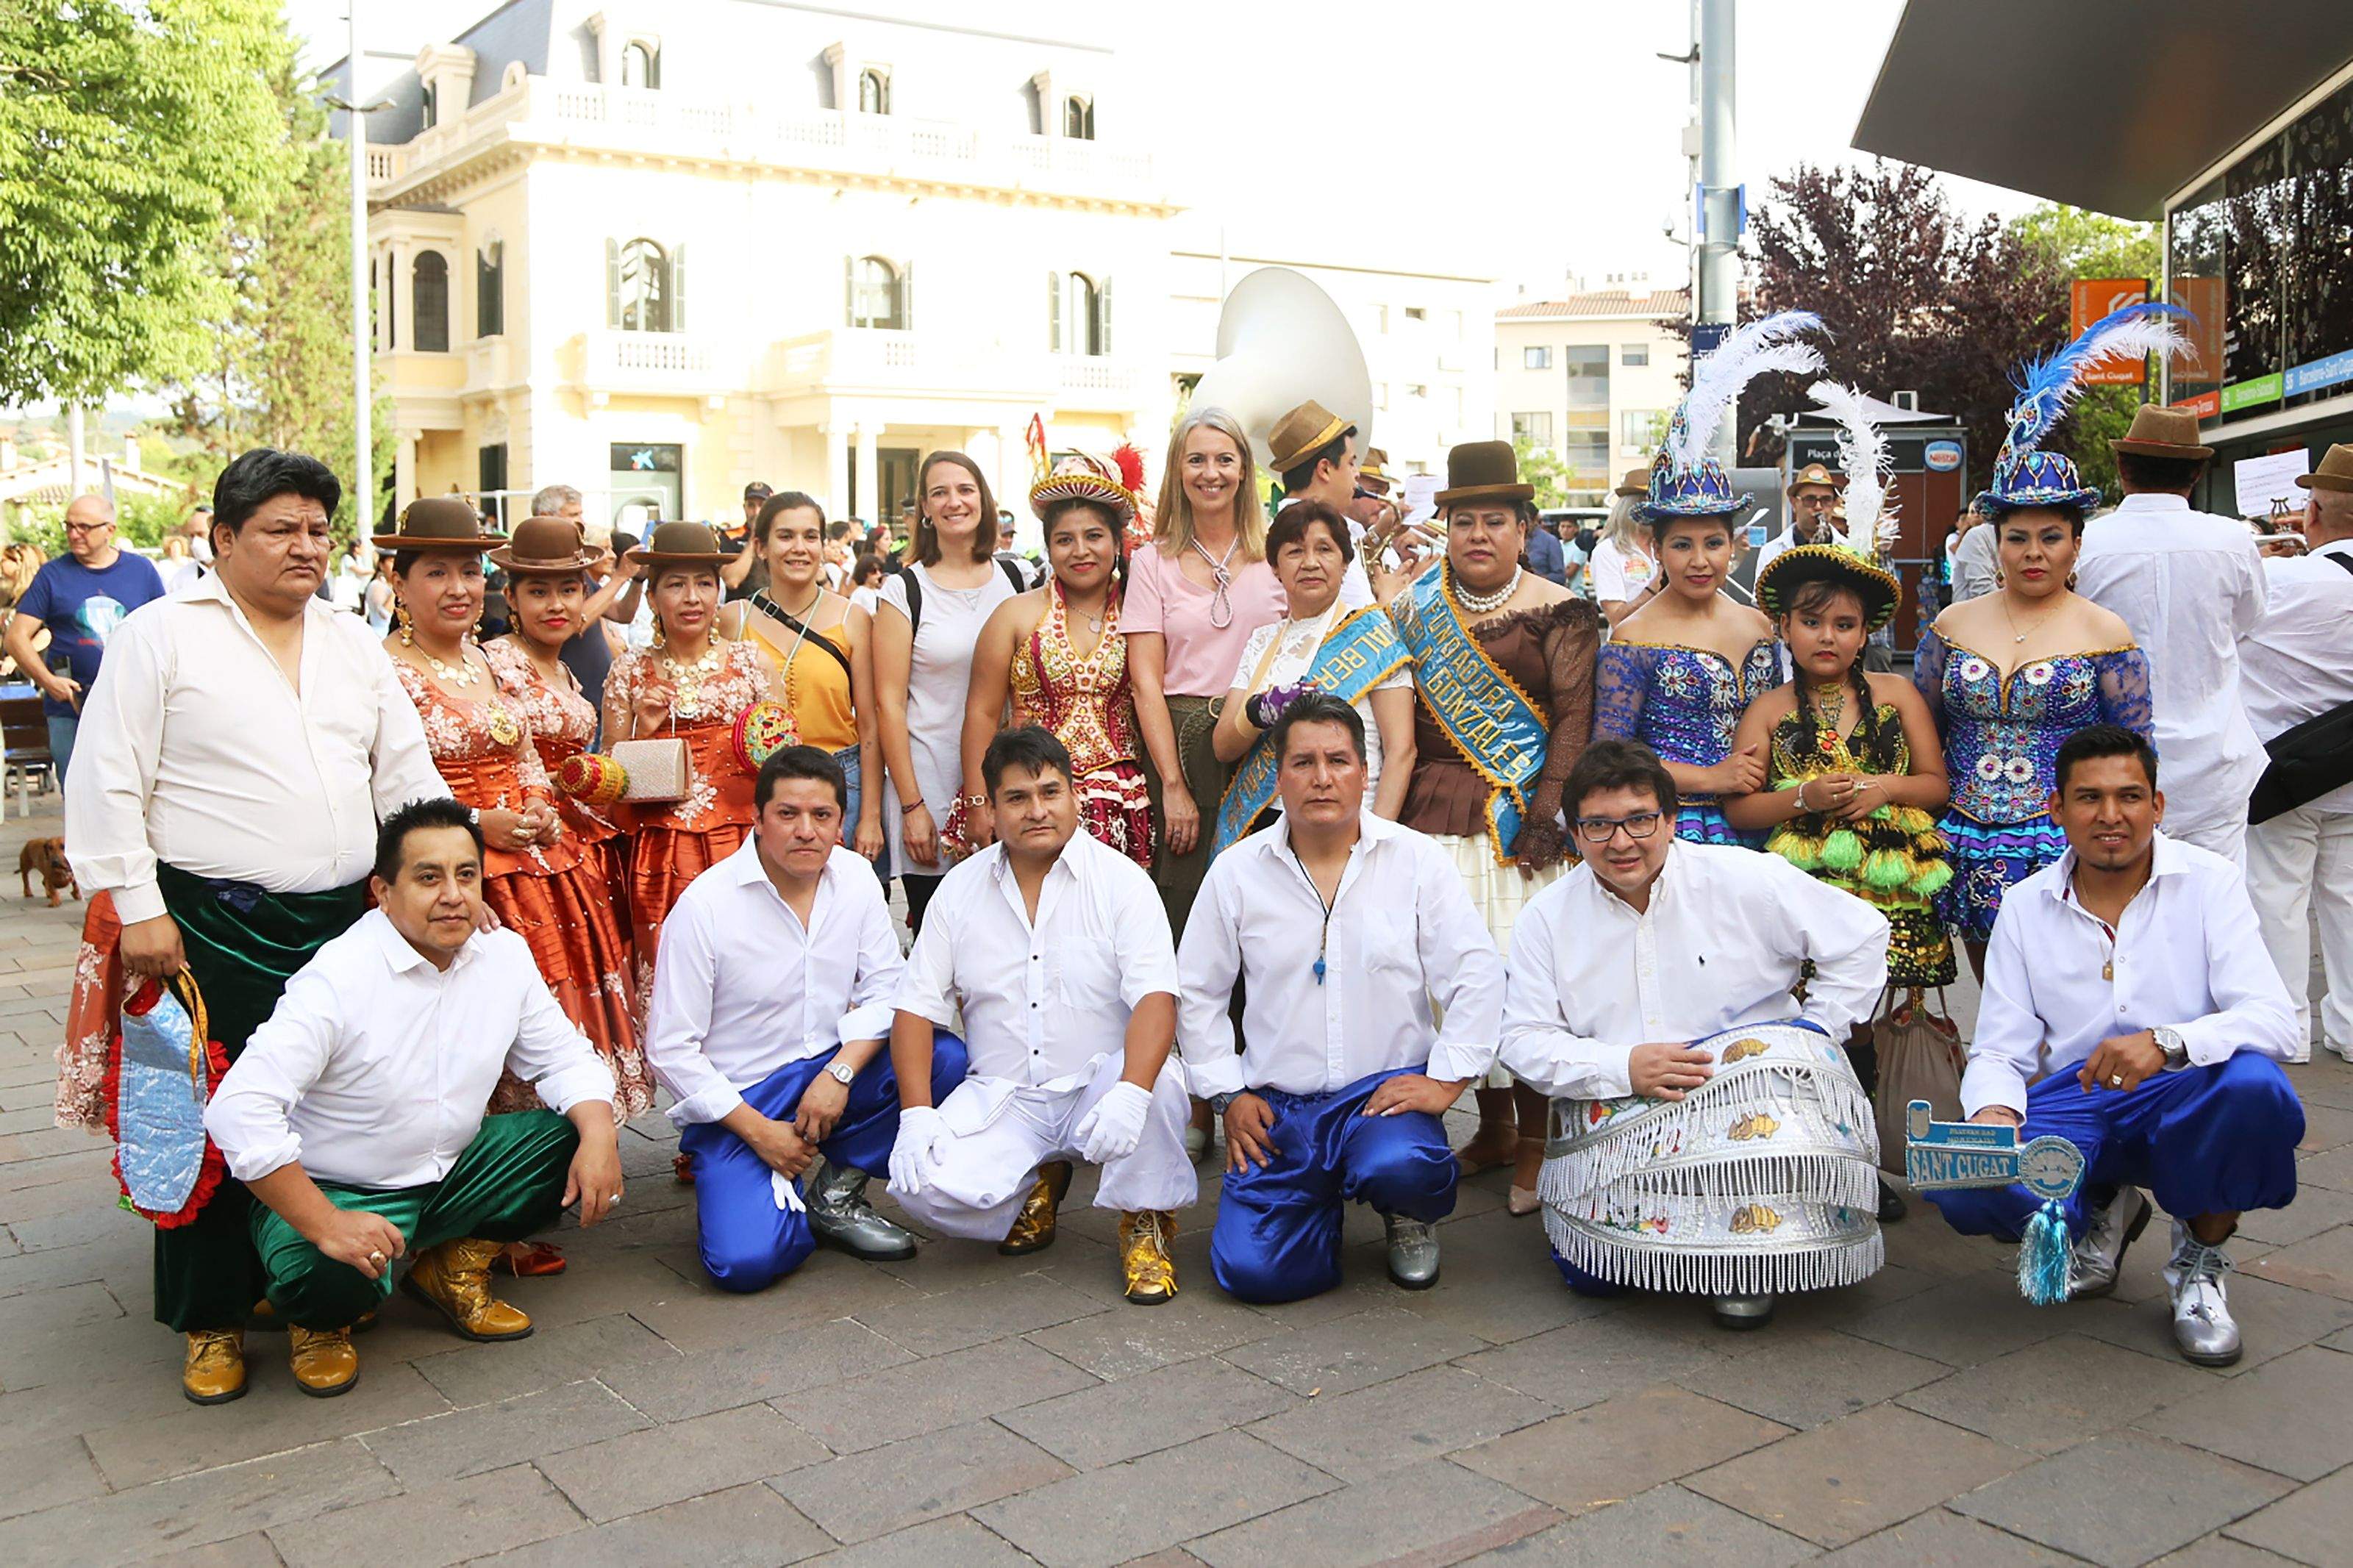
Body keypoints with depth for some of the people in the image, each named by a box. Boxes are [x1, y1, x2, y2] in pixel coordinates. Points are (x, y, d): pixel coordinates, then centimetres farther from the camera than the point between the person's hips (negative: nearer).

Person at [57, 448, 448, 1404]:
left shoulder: (354, 645, 14)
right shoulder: (161, 635, -2)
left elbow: (408, 777, 15)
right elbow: (106, 784, -5)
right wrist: (138, 909, -11)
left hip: (343, 923, 5)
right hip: (212, 929, -4)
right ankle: (212, 1321, 16)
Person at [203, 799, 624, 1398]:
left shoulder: (506, 955, -4)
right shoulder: (338, 979, -24)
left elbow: (562, 1057, 5)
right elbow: (238, 1110, -29)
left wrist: (598, 1134, -17)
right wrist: (325, 1224, -32)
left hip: (452, 1170, 6)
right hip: (339, 1191, -6)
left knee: (577, 1138, -12)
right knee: (333, 1278, -36)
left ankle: (454, 1266, 9)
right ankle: (321, 1322, 5)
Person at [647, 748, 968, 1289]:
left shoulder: (856, 879, 0)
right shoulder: (705, 905, -14)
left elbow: (884, 990, 1)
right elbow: (670, 1048, -12)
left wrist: (840, 1073, -17)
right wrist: (758, 1130, -15)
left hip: (831, 1072, 5)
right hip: (738, 1101, -4)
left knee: (945, 1058, -23)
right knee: (746, 1261, -26)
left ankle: (836, 1189, -3)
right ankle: (784, 1198, 11)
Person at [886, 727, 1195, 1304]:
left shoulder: (1121, 881, -5)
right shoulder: (960, 889, 5)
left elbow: (1155, 997, -17)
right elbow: (917, 1006, 5)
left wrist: (1130, 1093, -36)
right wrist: (916, 1113, -10)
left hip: (1099, 1086, -3)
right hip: (1001, 1099, 3)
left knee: (1160, 1081, -36)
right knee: (923, 1186, -22)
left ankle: (1145, 1222, -6)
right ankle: (1038, 1183, 12)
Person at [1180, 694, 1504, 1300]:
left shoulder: (1418, 861, 1)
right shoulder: (1236, 872, 4)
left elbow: (1477, 976, -2)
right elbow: (1198, 993, 11)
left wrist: (1445, 1080, -10)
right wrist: (1228, 1094, 3)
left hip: (1386, 1090, -1)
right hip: (1277, 1107, 2)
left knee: (1400, 1167, -36)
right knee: (1250, 1269, -15)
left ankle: (1410, 1215, 5)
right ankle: (1322, 1202, 20)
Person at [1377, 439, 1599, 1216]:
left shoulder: (1557, 613, 2)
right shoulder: (1416, 603, 13)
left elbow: (1573, 718, -3)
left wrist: (1547, 817, -12)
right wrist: (1399, 810, 5)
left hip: (1520, 814, -4)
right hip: (1435, 815, 4)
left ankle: (1535, 1141, 4)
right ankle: (1492, 1128, 17)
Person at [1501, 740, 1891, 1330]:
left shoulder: (1744, 879, -3)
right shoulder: (1547, 917, 3)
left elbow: (1861, 936, 3)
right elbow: (1524, 1039, -1)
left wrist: (1813, 1036, -4)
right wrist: (1622, 1067, -16)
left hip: (1753, 1095, -1)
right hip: (1618, 1115, 1)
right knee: (1589, 1273, -17)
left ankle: (1750, 1264, -10)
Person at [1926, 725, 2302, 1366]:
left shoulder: (2208, 882, -1)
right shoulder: (2026, 906, 6)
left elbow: (2273, 1020, -14)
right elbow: (1998, 1051, 4)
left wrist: (2166, 1042, -34)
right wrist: (1995, 1111, -20)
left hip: (2185, 1101, -2)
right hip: (2075, 1103, 2)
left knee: (2253, 1085, -36)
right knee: (1961, 1181, -27)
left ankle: (2201, 1256, -4)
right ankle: (2101, 1211, 11)